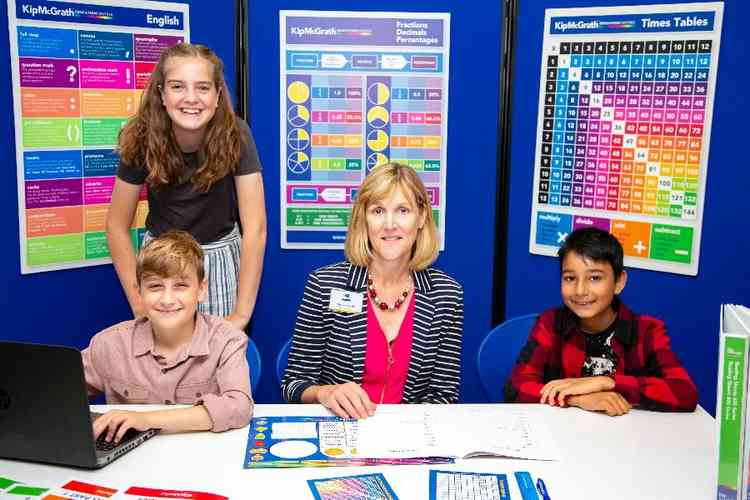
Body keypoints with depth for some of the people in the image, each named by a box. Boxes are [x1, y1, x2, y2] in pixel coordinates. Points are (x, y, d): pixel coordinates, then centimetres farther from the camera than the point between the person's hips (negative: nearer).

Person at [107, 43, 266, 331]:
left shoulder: (235, 135, -22)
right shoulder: (142, 139, -18)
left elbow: (255, 227, -21)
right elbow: (117, 226, -9)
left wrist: (242, 313, -23)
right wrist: (140, 307, -12)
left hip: (219, 257, -1)